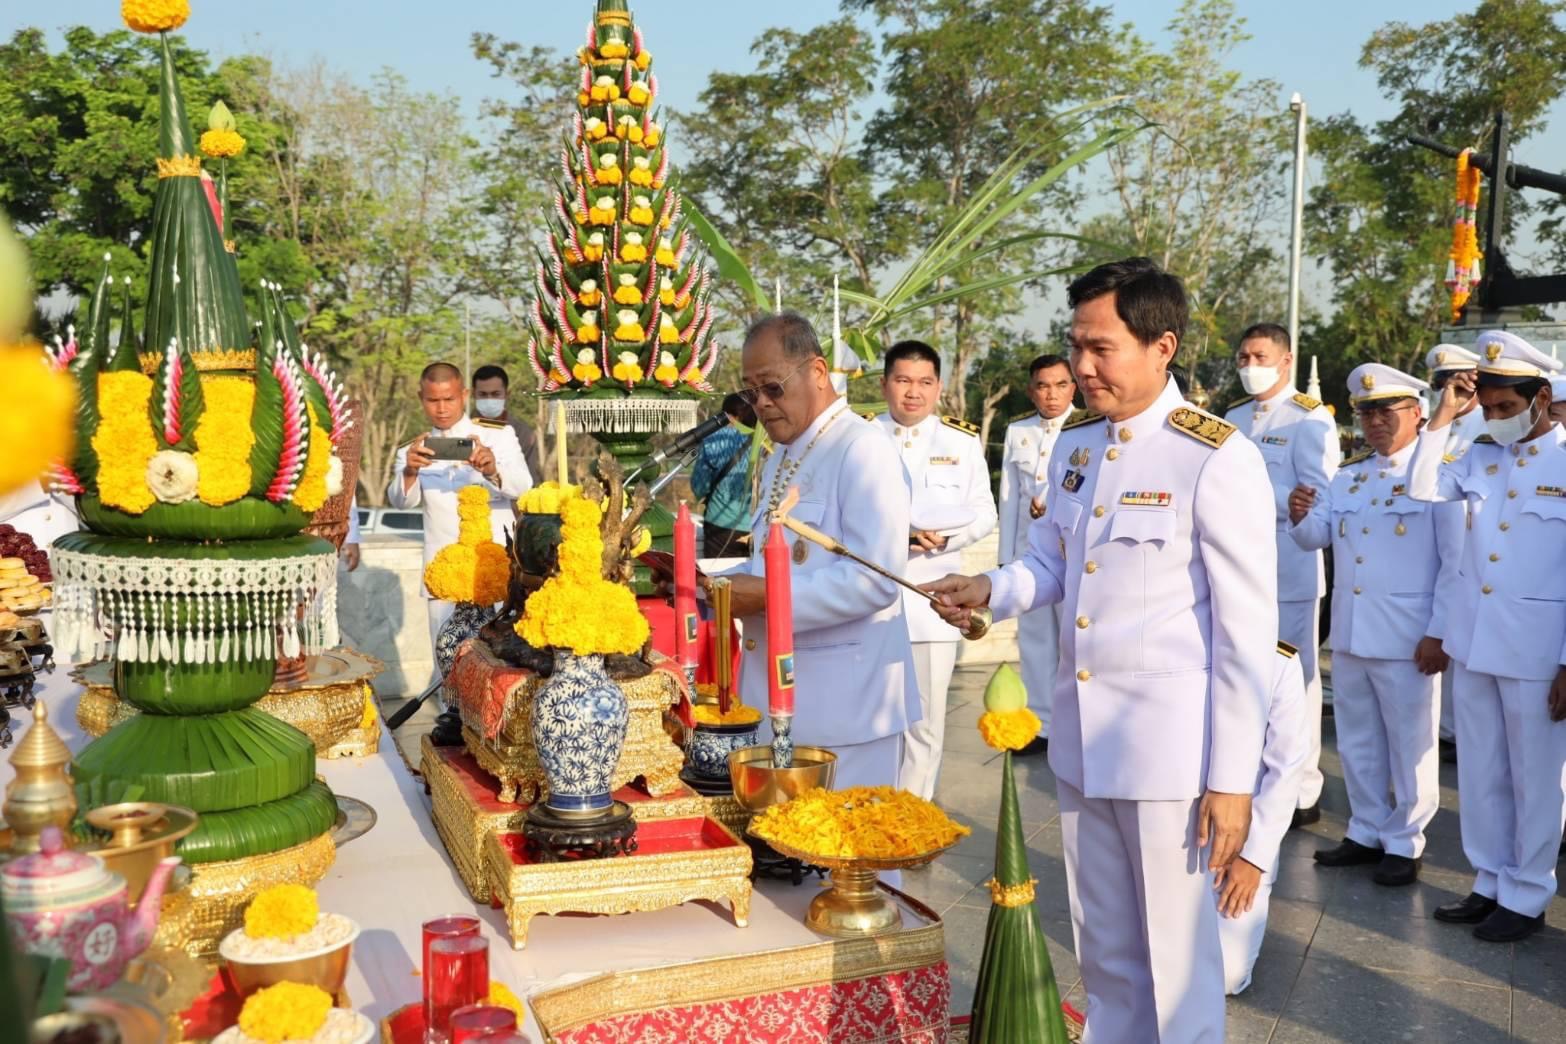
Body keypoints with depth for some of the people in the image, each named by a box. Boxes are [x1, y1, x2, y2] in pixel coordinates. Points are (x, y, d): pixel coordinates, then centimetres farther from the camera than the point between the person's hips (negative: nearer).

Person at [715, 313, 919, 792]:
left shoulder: (864, 451, -13)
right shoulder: (780, 460, 16)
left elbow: (874, 579, -23)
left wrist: (766, 597, -23)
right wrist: (710, 584, 4)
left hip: (842, 704, -8)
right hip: (775, 690, 8)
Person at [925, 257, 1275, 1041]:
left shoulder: (1217, 459, -14)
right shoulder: (1073, 450, 7)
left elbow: (1248, 631, -14)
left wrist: (1232, 777, -14)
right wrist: (990, 589, -5)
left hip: (1170, 742, -6)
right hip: (1080, 738, 6)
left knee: (1176, 955, 8)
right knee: (1103, 950, 19)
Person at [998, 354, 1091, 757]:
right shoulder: (1017, 432, 9)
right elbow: (1009, 497, 9)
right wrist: (1006, 557, 8)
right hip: (1029, 550, 5)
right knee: (1034, 638, 10)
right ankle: (1041, 725, 21)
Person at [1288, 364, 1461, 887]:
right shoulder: (1348, 475, 11)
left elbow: (1456, 562, -10)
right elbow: (1315, 538, 8)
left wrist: (1439, 632, -14)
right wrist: (1301, 516, -15)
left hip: (1407, 639, -6)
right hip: (1349, 632, 6)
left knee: (1409, 746, 6)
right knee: (1357, 743, 16)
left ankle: (1404, 844, 19)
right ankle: (1366, 832, 29)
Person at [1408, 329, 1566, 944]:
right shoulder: (1481, 457, 7)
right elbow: (1421, 490, -1)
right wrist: (1442, 419, -4)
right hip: (1472, 642, 5)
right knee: (1480, 775, 14)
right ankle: (1490, 883, 28)